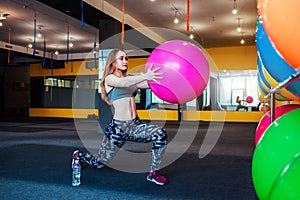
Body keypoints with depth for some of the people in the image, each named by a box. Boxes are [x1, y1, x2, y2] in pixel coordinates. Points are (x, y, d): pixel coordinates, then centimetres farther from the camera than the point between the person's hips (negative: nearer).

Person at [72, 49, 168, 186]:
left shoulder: (130, 78, 12)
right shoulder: (109, 79, -5)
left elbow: (148, 84, -7)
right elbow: (123, 83, -29)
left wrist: (156, 77, -27)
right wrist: (145, 76, -45)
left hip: (135, 124, 5)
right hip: (118, 127, -5)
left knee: (161, 134, -20)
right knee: (99, 163, 8)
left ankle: (154, 172, -6)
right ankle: (78, 156, 40)